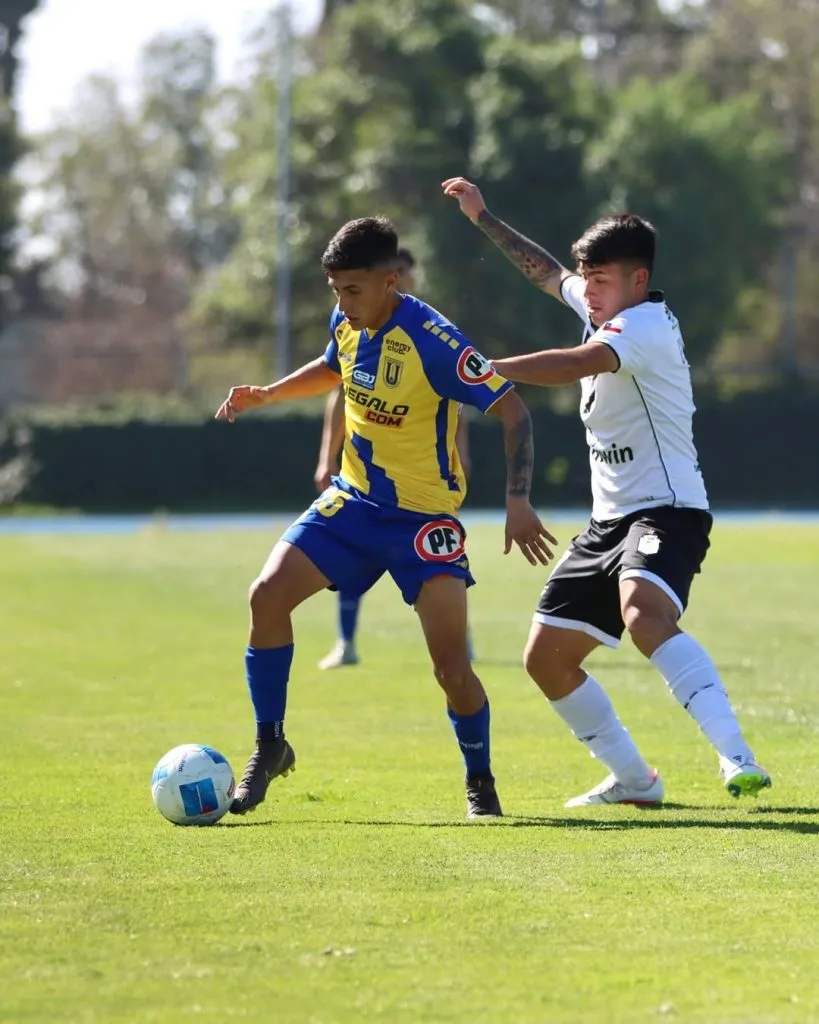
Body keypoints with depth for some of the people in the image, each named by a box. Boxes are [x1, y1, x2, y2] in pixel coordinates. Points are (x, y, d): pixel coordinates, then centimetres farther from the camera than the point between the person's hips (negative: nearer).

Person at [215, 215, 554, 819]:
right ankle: (270, 747, 2)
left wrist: (518, 502, -30)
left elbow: (513, 412, -21)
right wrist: (266, 394, 8)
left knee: (452, 668, -12)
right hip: (354, 500, 6)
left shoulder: (433, 341, -24)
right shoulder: (348, 325, -2)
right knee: (268, 595, -13)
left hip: (425, 516, -6)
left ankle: (480, 784, 15)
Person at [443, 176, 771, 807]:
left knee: (644, 617, -38)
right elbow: (546, 272, 33)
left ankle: (737, 758, -45)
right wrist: (483, 218, 37)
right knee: (546, 657, 10)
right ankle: (634, 781, 20)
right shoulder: (603, 309, 12)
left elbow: (579, 364, -35)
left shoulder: (646, 324, -16)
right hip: (611, 519, 10)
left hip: (665, 511, -10)